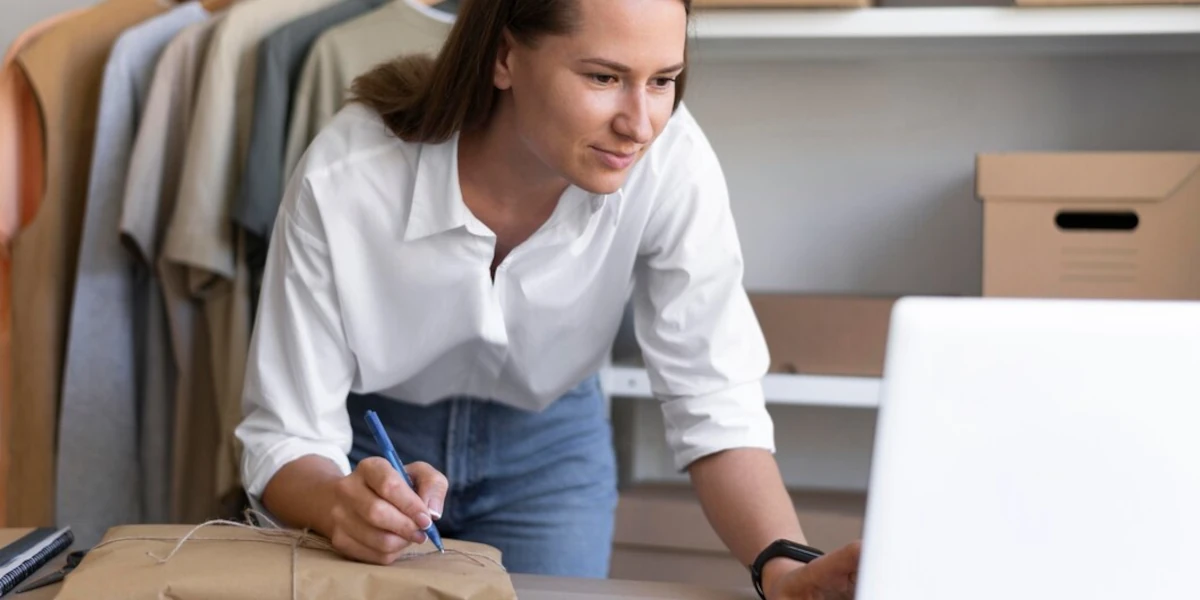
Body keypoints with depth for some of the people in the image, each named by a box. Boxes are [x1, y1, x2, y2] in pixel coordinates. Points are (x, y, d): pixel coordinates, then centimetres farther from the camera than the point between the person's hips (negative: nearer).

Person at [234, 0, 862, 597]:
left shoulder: (673, 164, -29)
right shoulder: (340, 179, -32)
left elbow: (715, 403, -25)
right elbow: (284, 439, -26)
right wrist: (343, 507, -47)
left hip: (548, 448, 1)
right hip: (371, 446, -1)